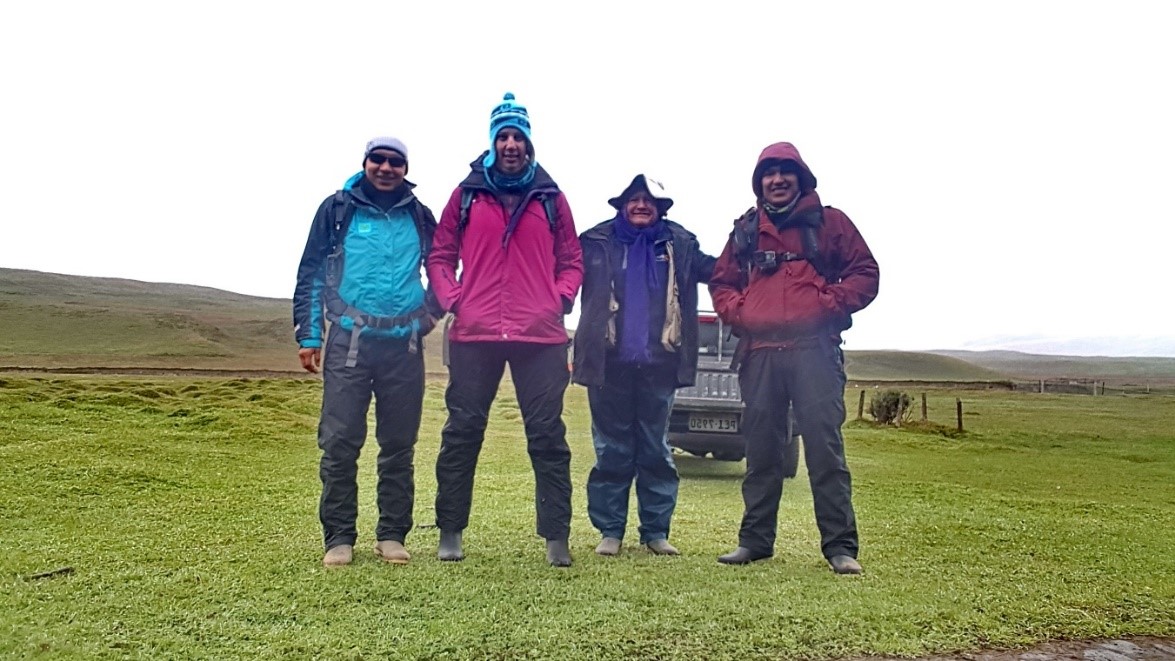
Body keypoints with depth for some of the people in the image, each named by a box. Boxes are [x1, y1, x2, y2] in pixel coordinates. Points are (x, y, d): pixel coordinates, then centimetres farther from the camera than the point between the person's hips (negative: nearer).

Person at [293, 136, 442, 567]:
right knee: (339, 442, -5)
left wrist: (430, 313, 8)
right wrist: (308, 335, 0)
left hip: (403, 346, 2)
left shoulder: (419, 216, 11)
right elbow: (311, 274, 6)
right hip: (349, 342, -1)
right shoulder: (337, 210, 7)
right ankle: (339, 537, 7)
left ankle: (392, 535, 15)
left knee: (398, 443, 5)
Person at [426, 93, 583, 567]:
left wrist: (561, 299, -2)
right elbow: (441, 255, 14)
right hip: (474, 334, 0)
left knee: (547, 435, 2)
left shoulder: (550, 198, 11)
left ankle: (556, 536, 10)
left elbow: (571, 261, 15)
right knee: (462, 432, 5)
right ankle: (450, 532, 18)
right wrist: (451, 298, -1)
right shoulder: (467, 193, 10)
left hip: (541, 336, 0)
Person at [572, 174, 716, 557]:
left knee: (656, 450, 9)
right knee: (612, 451, 5)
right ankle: (610, 530, 15)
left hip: (658, 364, 1)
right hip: (610, 364, -1)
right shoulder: (597, 242, 5)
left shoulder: (680, 244, 8)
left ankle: (656, 530, 18)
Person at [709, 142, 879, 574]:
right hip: (759, 353, 3)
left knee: (824, 444, -6)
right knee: (761, 449, 7)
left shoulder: (829, 222, 10)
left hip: (814, 349, -3)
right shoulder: (745, 230, 18)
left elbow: (865, 274, 6)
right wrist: (737, 312, 3)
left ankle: (840, 546, 1)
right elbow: (721, 282, 22)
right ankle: (755, 539, 16)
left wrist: (829, 304, -8)